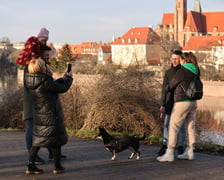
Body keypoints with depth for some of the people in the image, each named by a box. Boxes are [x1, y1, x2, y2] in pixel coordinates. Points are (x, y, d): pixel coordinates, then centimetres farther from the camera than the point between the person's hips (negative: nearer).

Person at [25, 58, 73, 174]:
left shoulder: (32, 82, 4)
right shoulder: (45, 82, -22)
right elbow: (62, 88, -12)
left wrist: (63, 78, 20)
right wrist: (69, 78, 6)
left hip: (38, 116, 8)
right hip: (50, 115, -8)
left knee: (37, 140, 14)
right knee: (56, 140, 6)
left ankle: (30, 166, 14)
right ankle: (57, 167, 16)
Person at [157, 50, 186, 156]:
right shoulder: (168, 72, 6)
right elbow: (164, 89, 5)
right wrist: (162, 105, -2)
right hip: (170, 102, 3)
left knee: (181, 125, 3)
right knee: (167, 125, 4)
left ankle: (180, 147, 13)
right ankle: (165, 146, 12)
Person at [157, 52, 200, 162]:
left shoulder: (181, 72, -15)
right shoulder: (196, 71, 7)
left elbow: (171, 86, -4)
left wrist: (166, 89, 19)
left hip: (182, 102, -8)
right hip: (193, 102, 8)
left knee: (173, 127, -4)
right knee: (190, 126, 12)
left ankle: (169, 154, -5)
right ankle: (189, 152, 19)